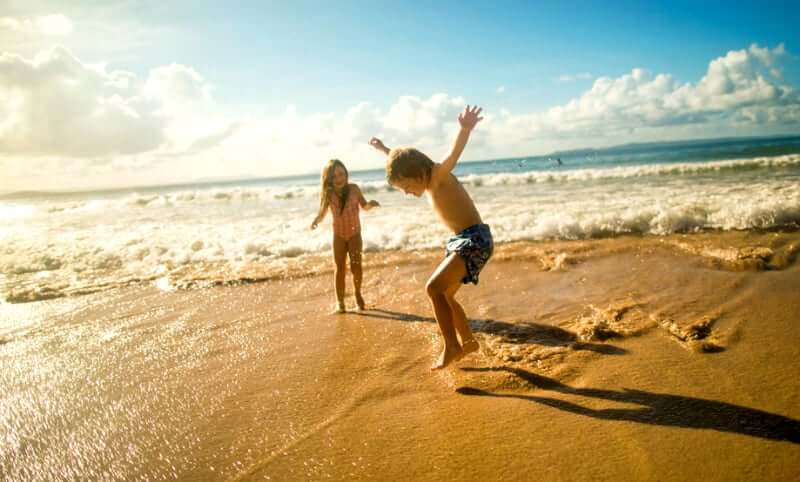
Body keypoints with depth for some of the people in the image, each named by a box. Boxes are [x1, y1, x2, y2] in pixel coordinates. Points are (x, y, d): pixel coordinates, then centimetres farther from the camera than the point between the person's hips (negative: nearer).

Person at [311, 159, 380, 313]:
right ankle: (340, 302, 10)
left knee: (356, 267, -6)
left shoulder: (354, 189, -14)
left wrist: (370, 204, -22)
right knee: (340, 268, 1)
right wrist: (315, 221, -30)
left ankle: (357, 293, 21)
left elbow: (364, 206, 0)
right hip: (339, 236, 0)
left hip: (355, 234, 0)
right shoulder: (329, 194, -14)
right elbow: (321, 214, -8)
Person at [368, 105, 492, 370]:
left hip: (476, 239, -10)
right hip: (460, 240, 10)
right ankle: (468, 342, 32)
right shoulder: (426, 179, 11)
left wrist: (465, 129, -56)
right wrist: (383, 148, 46)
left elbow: (455, 152, -36)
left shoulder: (438, 175, -13)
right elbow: (401, 161, 32)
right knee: (444, 295, 16)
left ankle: (451, 347, -10)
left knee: (434, 288, -21)